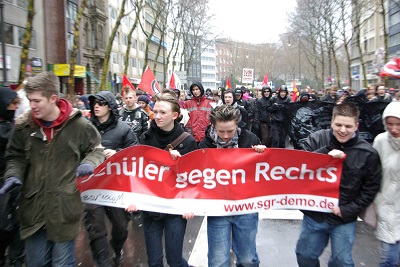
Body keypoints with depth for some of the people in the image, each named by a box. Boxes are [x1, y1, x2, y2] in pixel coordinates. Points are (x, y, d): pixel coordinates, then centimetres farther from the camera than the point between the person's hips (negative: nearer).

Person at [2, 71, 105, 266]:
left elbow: (96, 150, 5)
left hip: (64, 208, -3)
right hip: (33, 208, 3)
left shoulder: (79, 125, -9)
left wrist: (89, 164, -16)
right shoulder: (24, 125, -1)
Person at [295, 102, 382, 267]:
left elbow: (370, 189, 0)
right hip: (314, 213, 1)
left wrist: (347, 210, -8)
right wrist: (325, 154, -27)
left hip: (345, 219, -1)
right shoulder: (316, 139, -7)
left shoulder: (368, 153, -7)